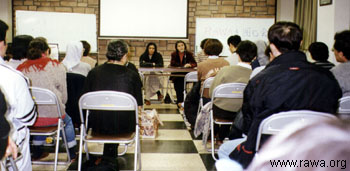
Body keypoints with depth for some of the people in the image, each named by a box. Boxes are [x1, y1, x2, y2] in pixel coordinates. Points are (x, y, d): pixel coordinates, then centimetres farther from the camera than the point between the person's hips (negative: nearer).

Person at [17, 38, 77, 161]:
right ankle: (72, 154, 39)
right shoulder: (56, 66, -3)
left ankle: (37, 152, 44)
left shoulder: (21, 68, 4)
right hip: (51, 116, -3)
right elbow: (64, 95, -1)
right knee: (67, 120, 29)